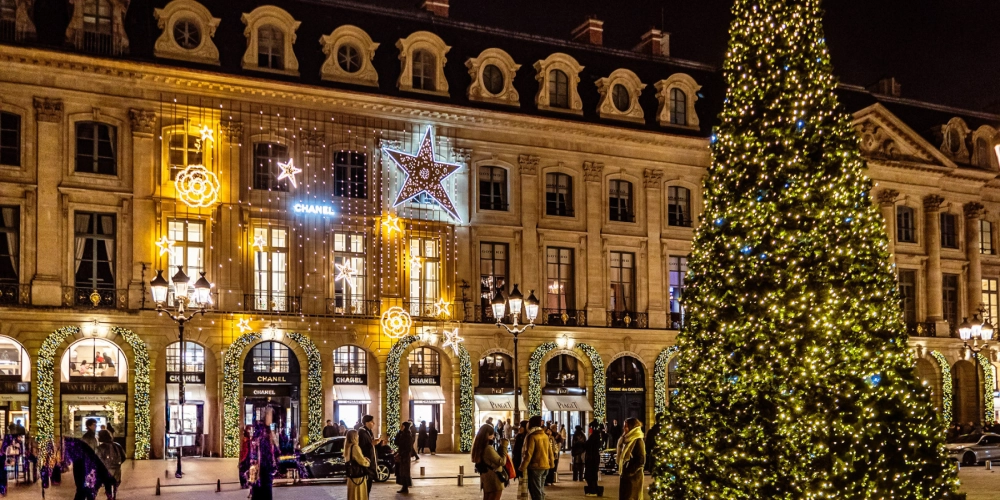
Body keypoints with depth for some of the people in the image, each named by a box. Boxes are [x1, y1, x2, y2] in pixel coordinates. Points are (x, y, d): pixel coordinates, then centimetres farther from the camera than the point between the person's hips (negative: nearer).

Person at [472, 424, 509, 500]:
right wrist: (503, 446, -11)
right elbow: (502, 462, -16)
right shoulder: (488, 448, -23)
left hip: (486, 480, 9)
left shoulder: (479, 447, 4)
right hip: (494, 481, -9)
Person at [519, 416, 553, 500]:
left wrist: (523, 467, -13)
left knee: (535, 491, -4)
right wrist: (551, 464, 19)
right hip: (545, 466, 7)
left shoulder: (532, 436, -14)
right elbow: (550, 451, 11)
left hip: (535, 467, -7)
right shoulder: (545, 436, 8)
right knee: (541, 489, 16)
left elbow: (528, 453, -17)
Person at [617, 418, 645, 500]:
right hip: (625, 475, 8)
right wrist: (622, 471, 8)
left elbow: (641, 461, -17)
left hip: (633, 476, -8)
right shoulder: (626, 440, 12)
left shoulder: (638, 441, -14)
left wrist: (629, 471, -16)